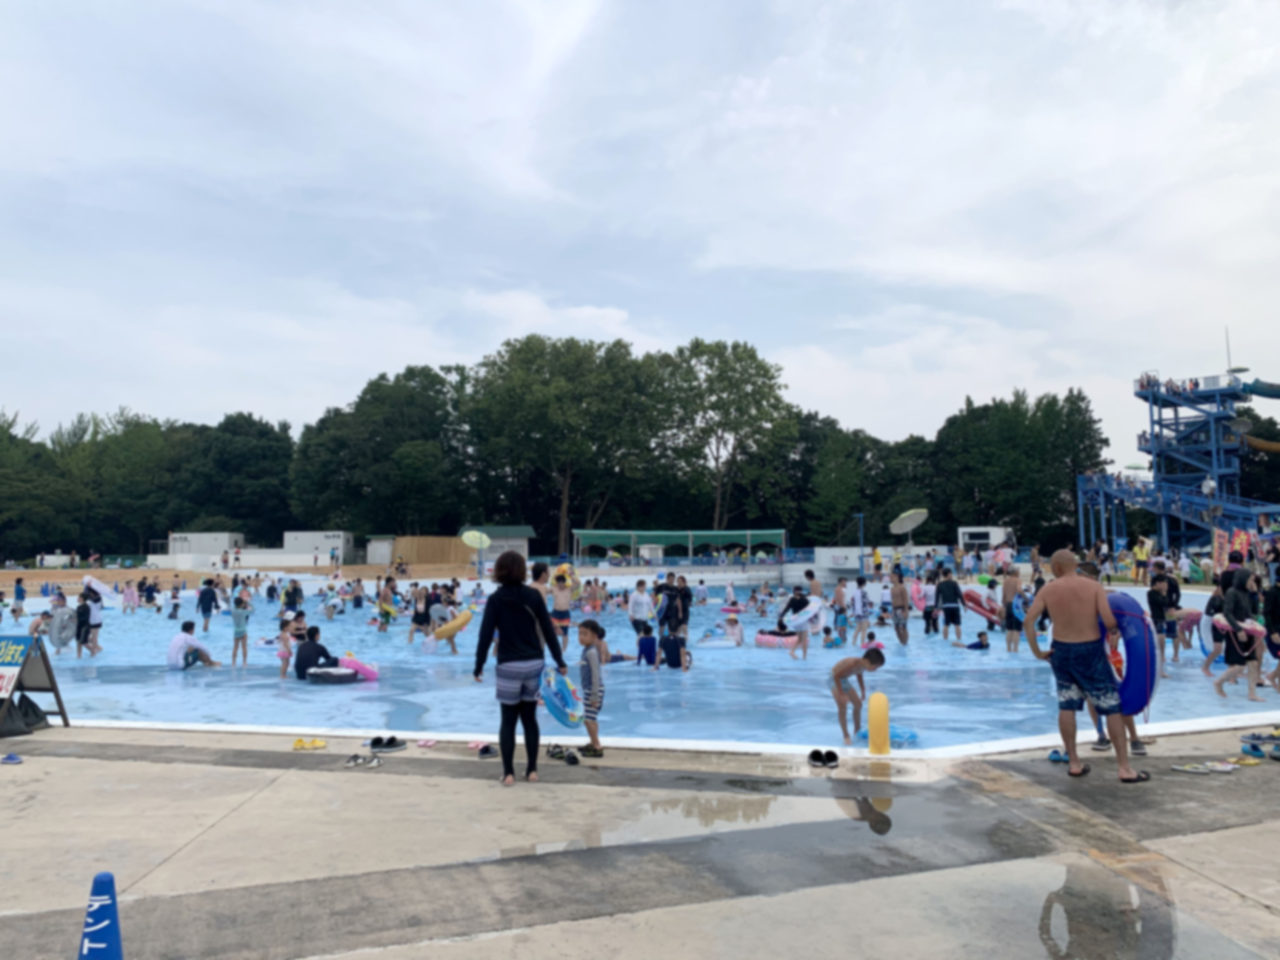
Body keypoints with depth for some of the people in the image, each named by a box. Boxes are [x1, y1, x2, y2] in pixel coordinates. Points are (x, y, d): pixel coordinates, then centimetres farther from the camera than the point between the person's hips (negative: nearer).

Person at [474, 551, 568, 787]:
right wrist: (559, 661, 7)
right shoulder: (533, 595, 0)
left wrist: (479, 666, -1)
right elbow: (548, 629, 1)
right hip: (534, 663, 2)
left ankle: (508, 773, 6)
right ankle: (532, 770, 16)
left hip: (509, 666, -2)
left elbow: (486, 635, -8)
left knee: (508, 720, 7)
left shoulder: (495, 599, -6)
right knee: (530, 718, 14)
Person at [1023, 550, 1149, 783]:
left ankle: (1073, 763, 19)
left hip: (1061, 651, 3)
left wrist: (1037, 651, -3)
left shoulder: (1048, 590, -4)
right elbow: (1109, 620, -20)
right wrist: (1115, 633, 2)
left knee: (1067, 706, 13)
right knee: (1112, 707, 7)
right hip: (1091, 651, -2)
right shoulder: (1094, 586, -9)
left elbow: (1028, 621, -10)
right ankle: (1124, 768, 8)